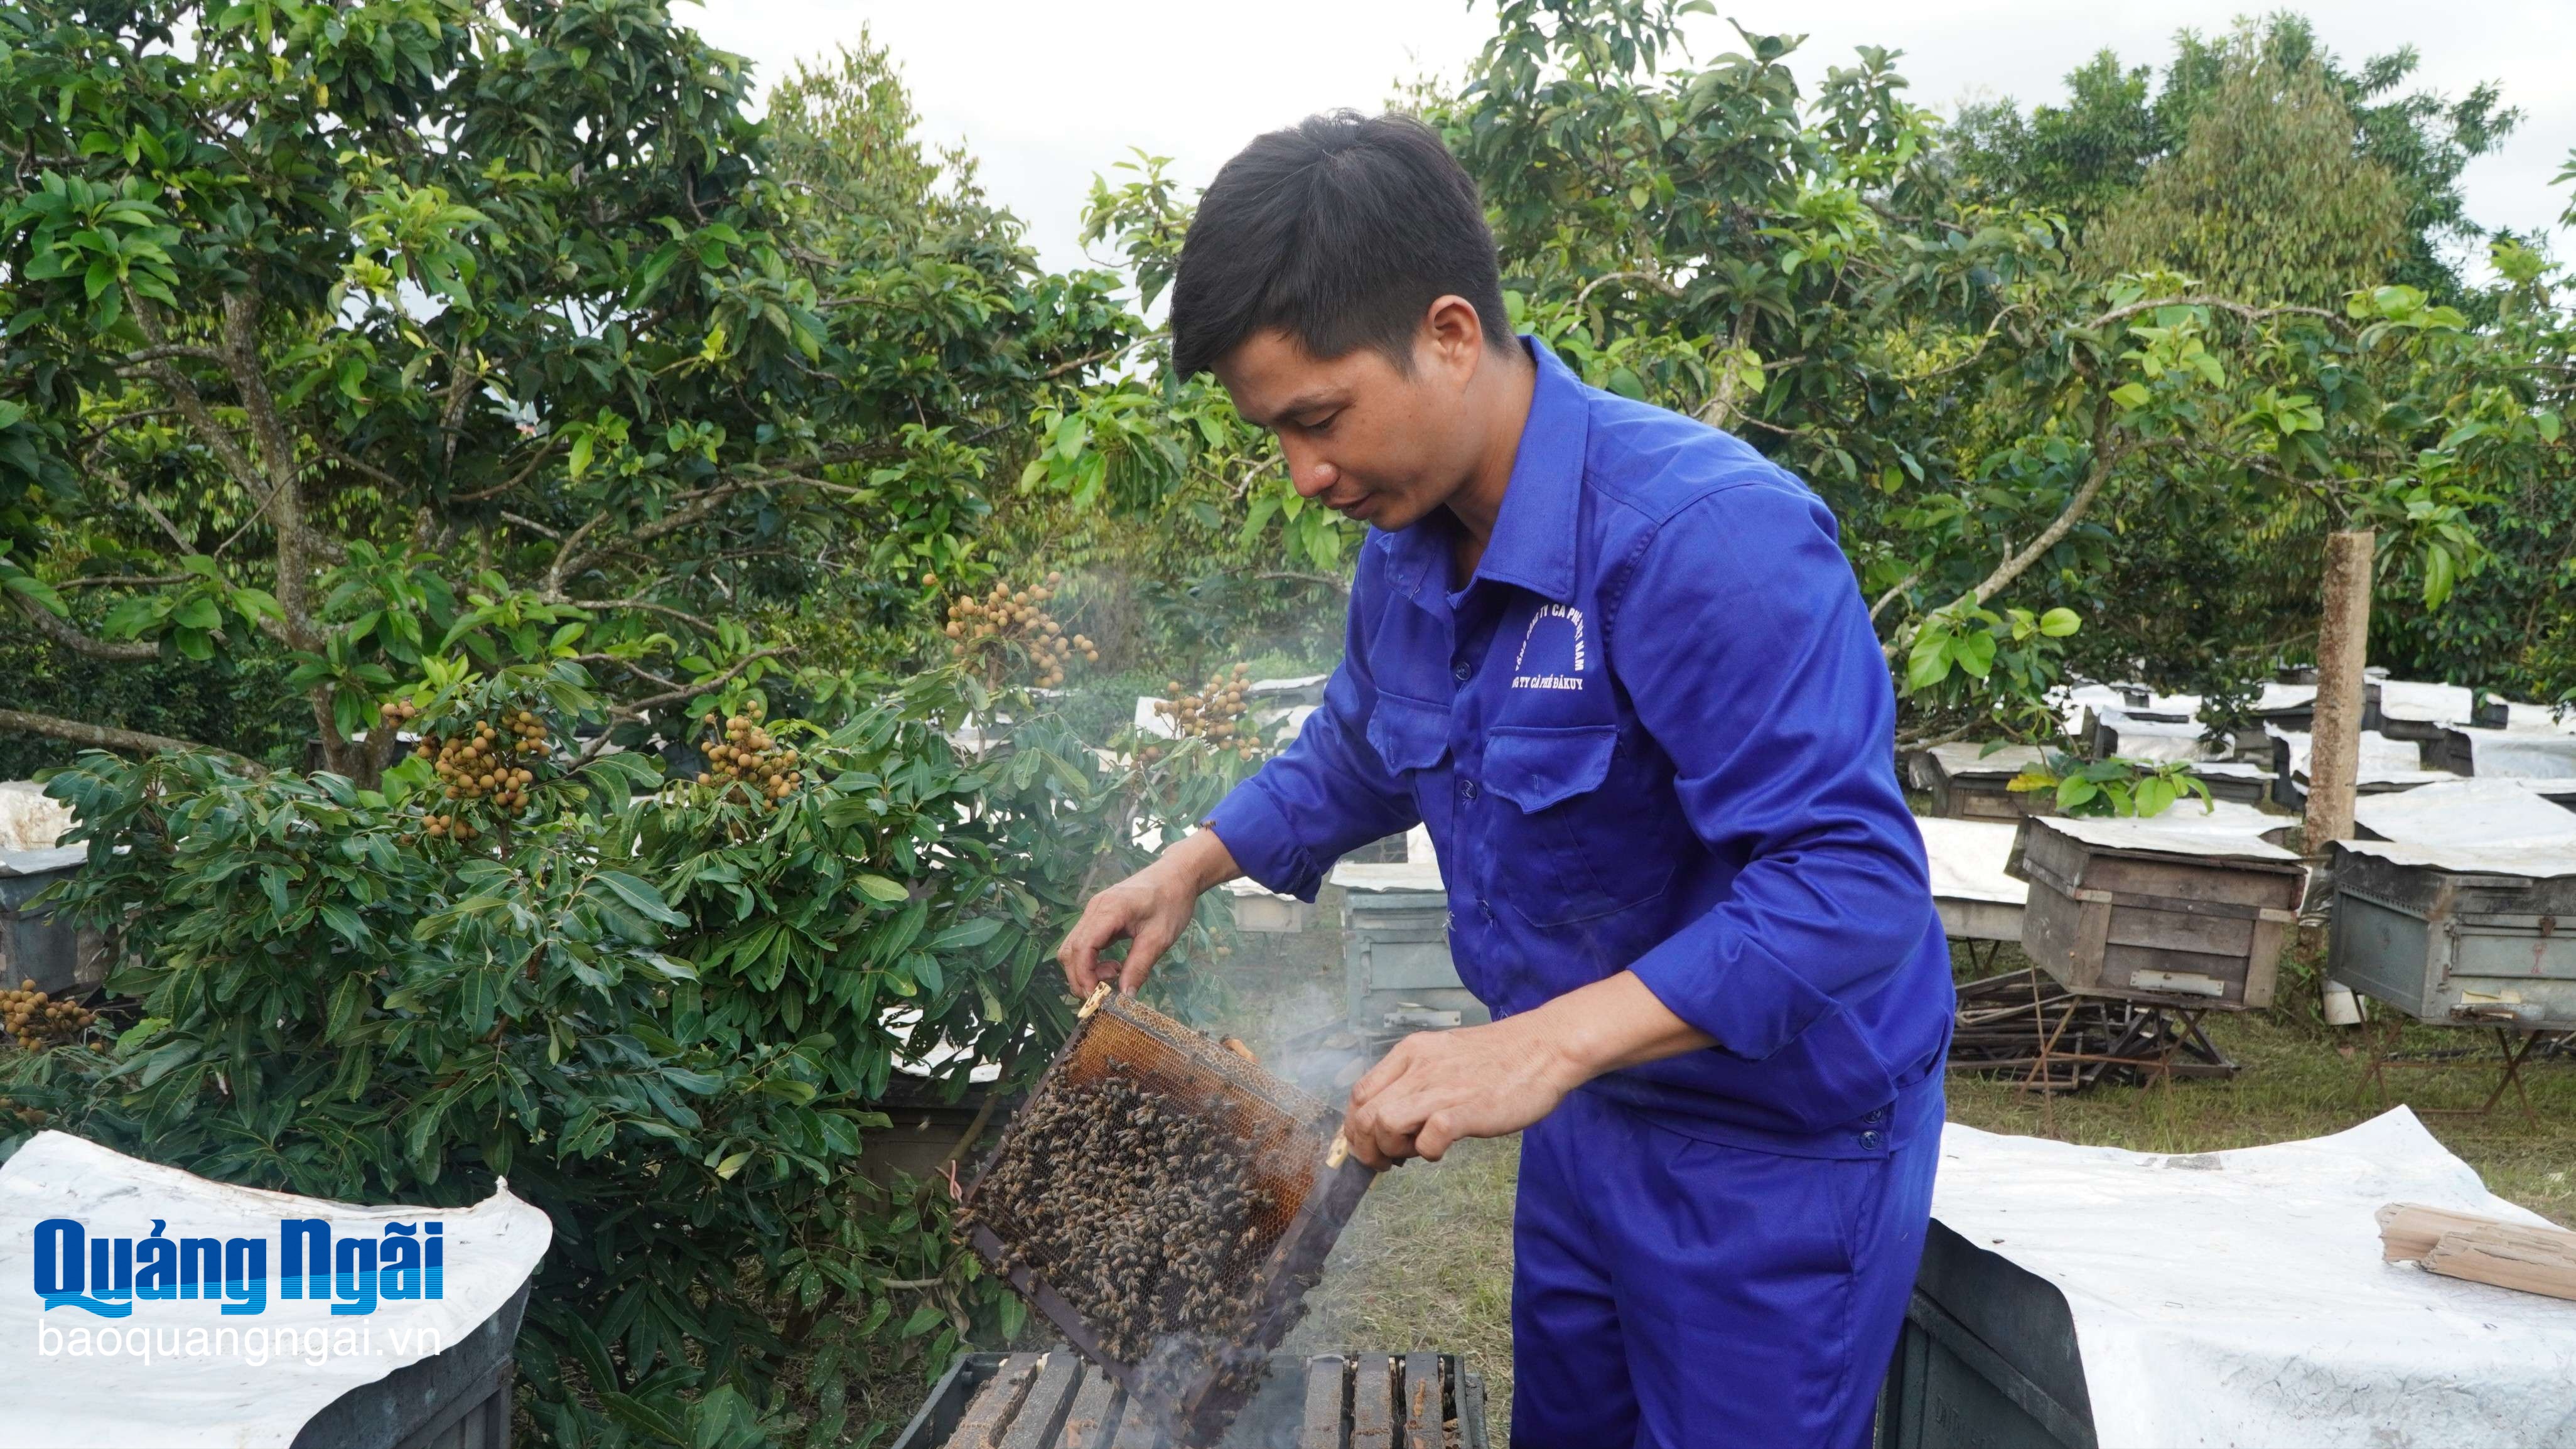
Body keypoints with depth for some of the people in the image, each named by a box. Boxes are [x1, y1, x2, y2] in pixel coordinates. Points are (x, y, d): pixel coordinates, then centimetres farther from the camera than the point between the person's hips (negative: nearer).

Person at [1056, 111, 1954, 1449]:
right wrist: (1191, 866, 3)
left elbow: (1851, 880, -34)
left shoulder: (1709, 535, -30)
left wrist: (1549, 1041, -41)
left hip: (1780, 1147, -7)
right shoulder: (1405, 551, -3)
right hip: (1585, 1109, 8)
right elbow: (1354, 758, 15)